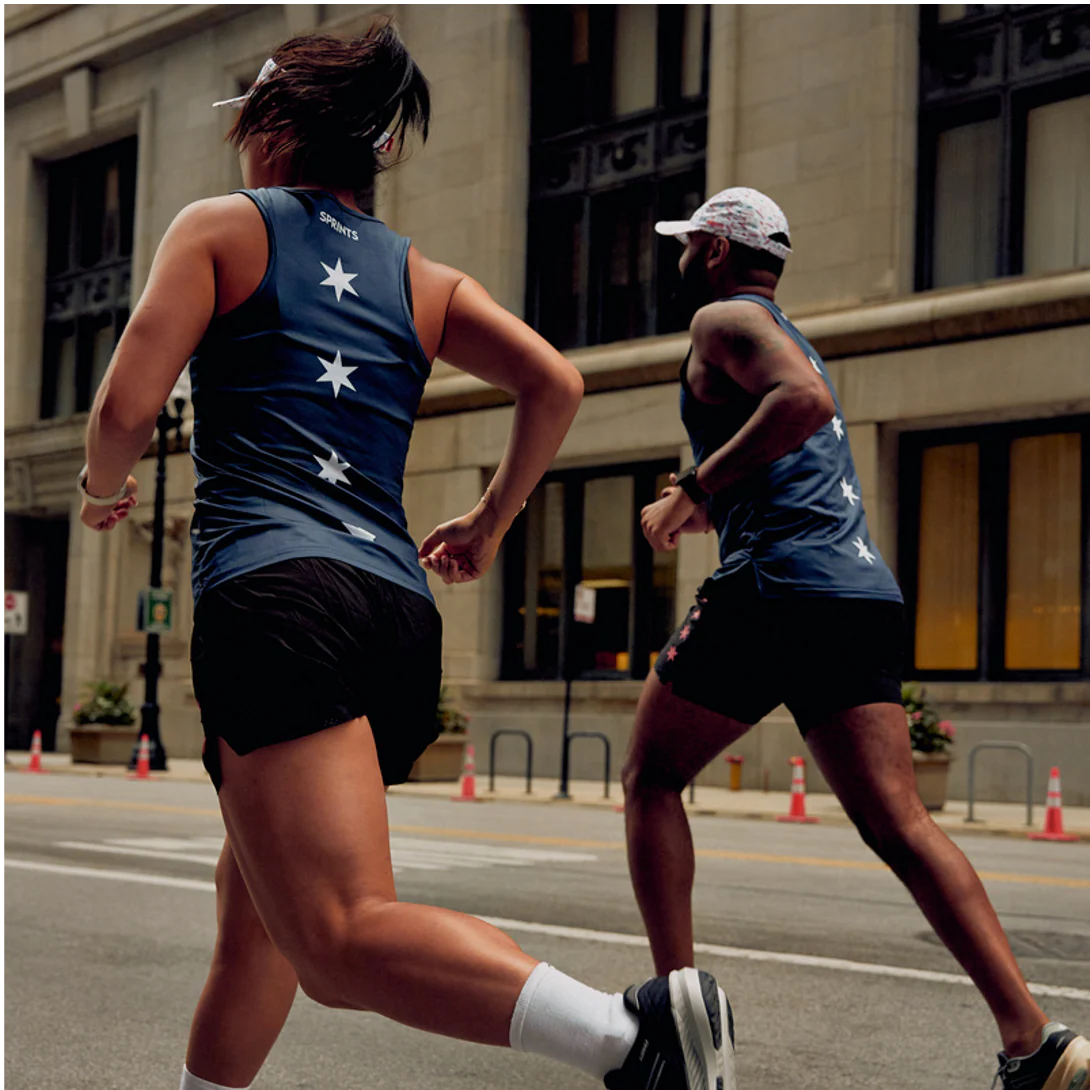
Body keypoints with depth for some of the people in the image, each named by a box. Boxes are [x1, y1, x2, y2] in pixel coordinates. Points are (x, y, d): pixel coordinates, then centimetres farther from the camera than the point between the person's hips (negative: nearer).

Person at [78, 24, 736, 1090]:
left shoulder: (221, 228, 9)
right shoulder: (424, 279, 21)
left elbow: (125, 410, -1)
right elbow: (555, 382, 10)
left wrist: (102, 487, 21)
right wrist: (490, 520, 24)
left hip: (277, 592, -7)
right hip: (400, 611, 7)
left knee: (341, 942, -20)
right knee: (253, 900, 24)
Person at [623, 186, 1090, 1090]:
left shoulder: (723, 317, 2)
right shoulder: (790, 336, 30)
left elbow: (803, 400, -18)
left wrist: (696, 487, -12)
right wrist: (711, 506, 30)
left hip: (781, 585, -8)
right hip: (867, 594, 8)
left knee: (652, 778, 10)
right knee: (899, 822, -1)